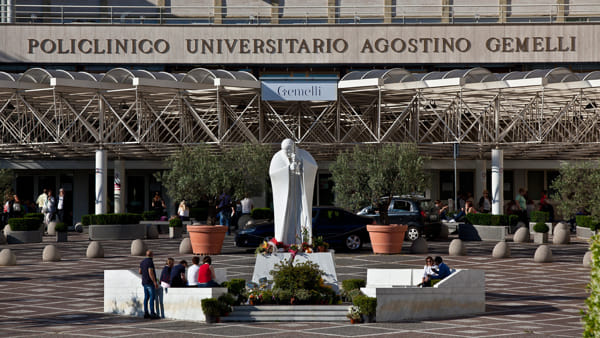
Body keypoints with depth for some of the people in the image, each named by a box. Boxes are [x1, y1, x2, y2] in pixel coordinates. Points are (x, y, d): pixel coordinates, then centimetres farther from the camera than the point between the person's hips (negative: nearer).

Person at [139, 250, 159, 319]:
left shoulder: (142, 262, 10)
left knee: (146, 297, 10)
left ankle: (146, 313, 9)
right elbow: (151, 273, -23)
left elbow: (140, 272, 16)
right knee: (152, 297, -8)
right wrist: (155, 282, -23)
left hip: (144, 282, 9)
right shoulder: (150, 262, -16)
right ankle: (152, 314, -12)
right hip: (150, 282, -9)